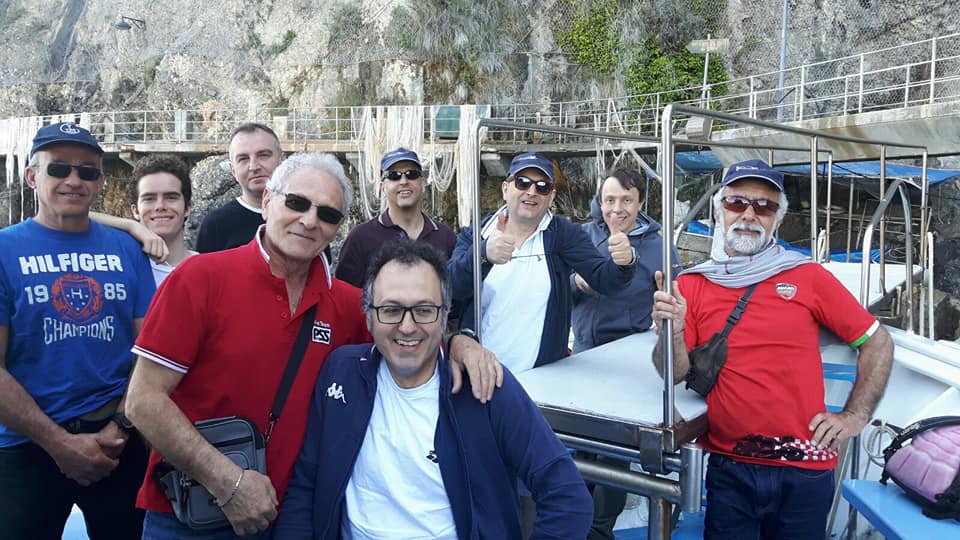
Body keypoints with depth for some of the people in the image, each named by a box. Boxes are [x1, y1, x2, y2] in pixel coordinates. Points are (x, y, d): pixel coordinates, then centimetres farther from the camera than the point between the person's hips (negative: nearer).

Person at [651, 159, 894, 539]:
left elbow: (878, 343, 5)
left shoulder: (808, 277, -3)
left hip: (804, 469, 0)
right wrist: (672, 333, -22)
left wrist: (855, 416, 0)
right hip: (728, 469, 0)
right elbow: (675, 374, -4)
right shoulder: (691, 285, -2)